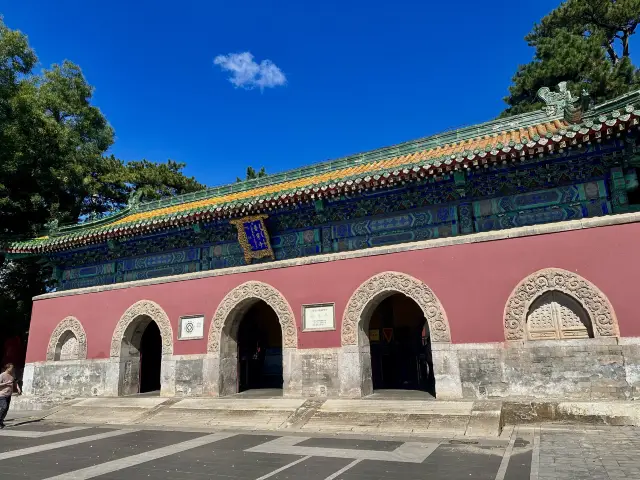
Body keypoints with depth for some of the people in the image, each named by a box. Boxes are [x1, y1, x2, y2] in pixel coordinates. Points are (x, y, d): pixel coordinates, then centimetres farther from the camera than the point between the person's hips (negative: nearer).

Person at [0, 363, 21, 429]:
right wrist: (6, 383, -22)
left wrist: (18, 388, 9)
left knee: (6, 408, 6)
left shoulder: (12, 374, 8)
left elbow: (15, 382, 20)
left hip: (8, 395, 7)